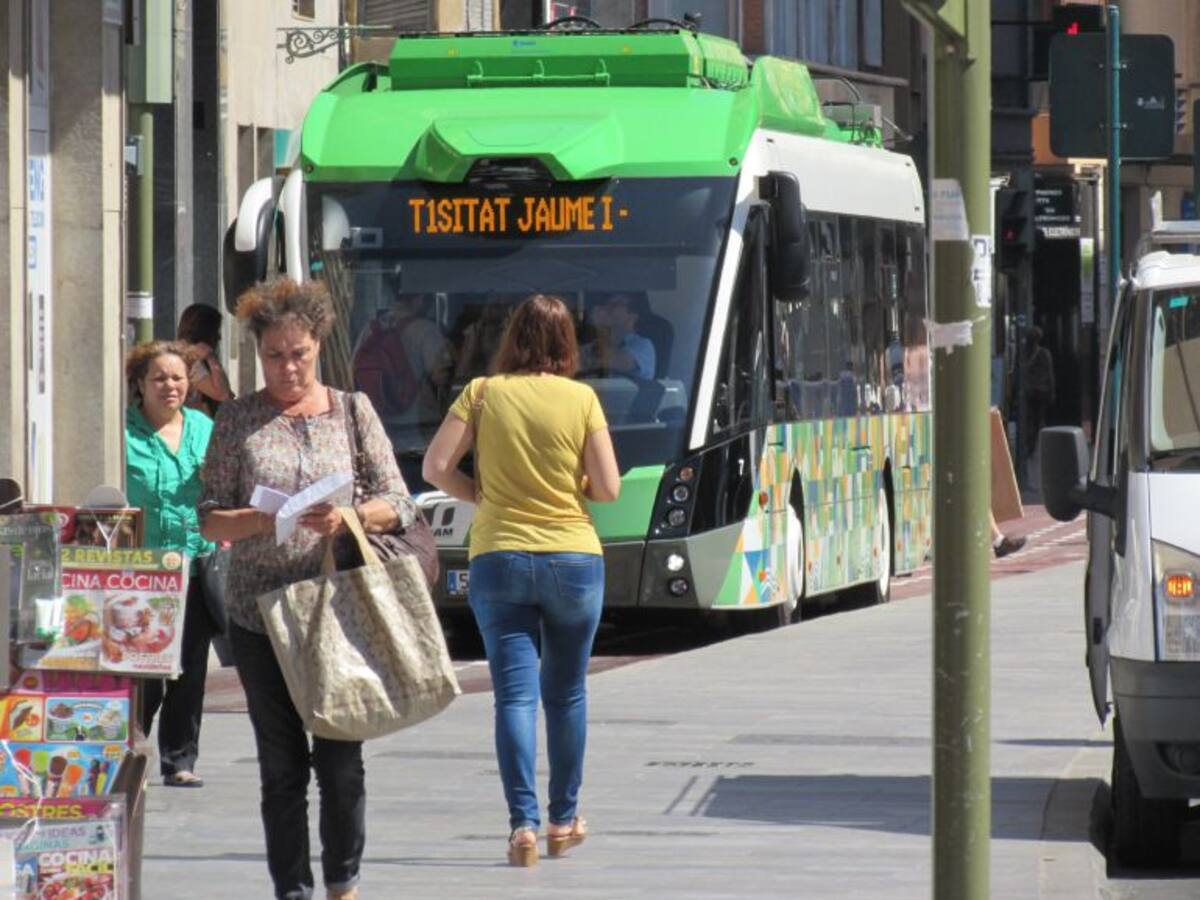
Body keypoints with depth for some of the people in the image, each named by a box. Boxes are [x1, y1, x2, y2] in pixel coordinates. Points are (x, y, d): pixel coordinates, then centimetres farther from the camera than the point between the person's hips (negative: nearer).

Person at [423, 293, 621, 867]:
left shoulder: (483, 394, -1)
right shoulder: (581, 399, -4)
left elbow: (436, 468, -4)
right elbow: (607, 488, -5)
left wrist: (483, 495, 11)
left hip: (498, 556, 0)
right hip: (573, 559, 0)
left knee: (514, 694, -2)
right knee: (565, 693, 15)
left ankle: (523, 824, -15)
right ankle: (563, 821, 24)